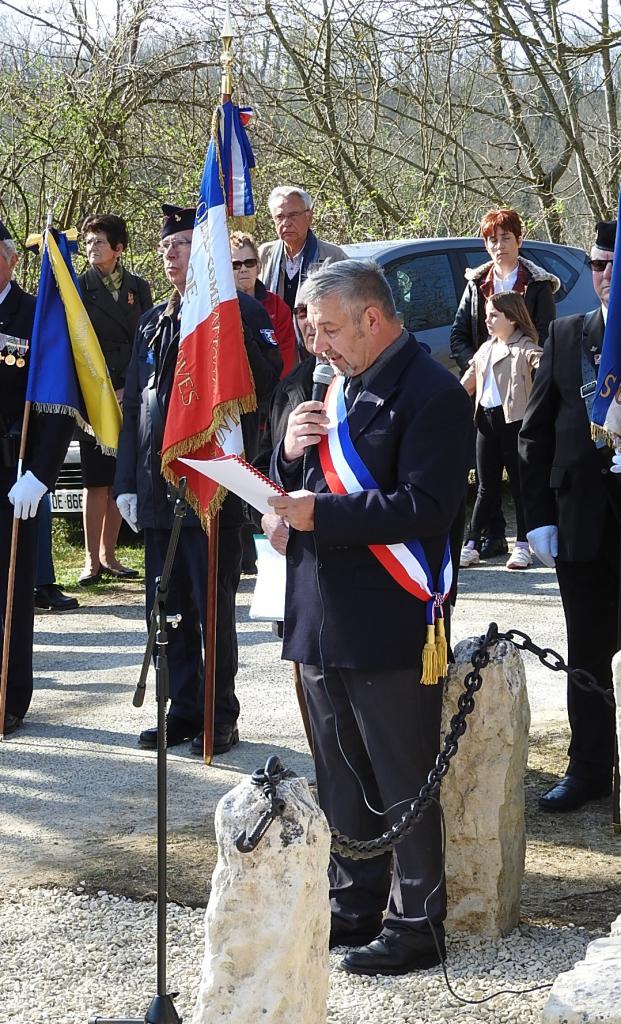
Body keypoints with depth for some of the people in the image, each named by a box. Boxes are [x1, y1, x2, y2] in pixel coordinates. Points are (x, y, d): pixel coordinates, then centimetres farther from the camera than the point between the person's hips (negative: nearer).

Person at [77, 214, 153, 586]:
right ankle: (92, 560, -1)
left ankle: (109, 554, 15)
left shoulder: (138, 288, 10)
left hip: (131, 397, 3)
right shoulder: (78, 286, 3)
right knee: (97, 480, -5)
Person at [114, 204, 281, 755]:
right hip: (158, 491, 7)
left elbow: (265, 384, -14)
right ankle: (183, 711, 21)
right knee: (167, 611, 10)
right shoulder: (153, 322, 16)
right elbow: (133, 406, 16)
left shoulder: (240, 311, -4)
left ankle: (221, 717, 12)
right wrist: (128, 482, 12)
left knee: (214, 609, 0)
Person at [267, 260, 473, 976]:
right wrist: (291, 454, -4)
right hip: (322, 622, 9)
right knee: (340, 778, 18)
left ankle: (416, 925, 13)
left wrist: (323, 513, -22)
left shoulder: (432, 394, -12)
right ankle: (353, 907, 31)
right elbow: (296, 491, 18)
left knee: (403, 784, 2)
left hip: (388, 630, -8)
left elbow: (426, 508, -21)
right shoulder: (335, 387, 15)